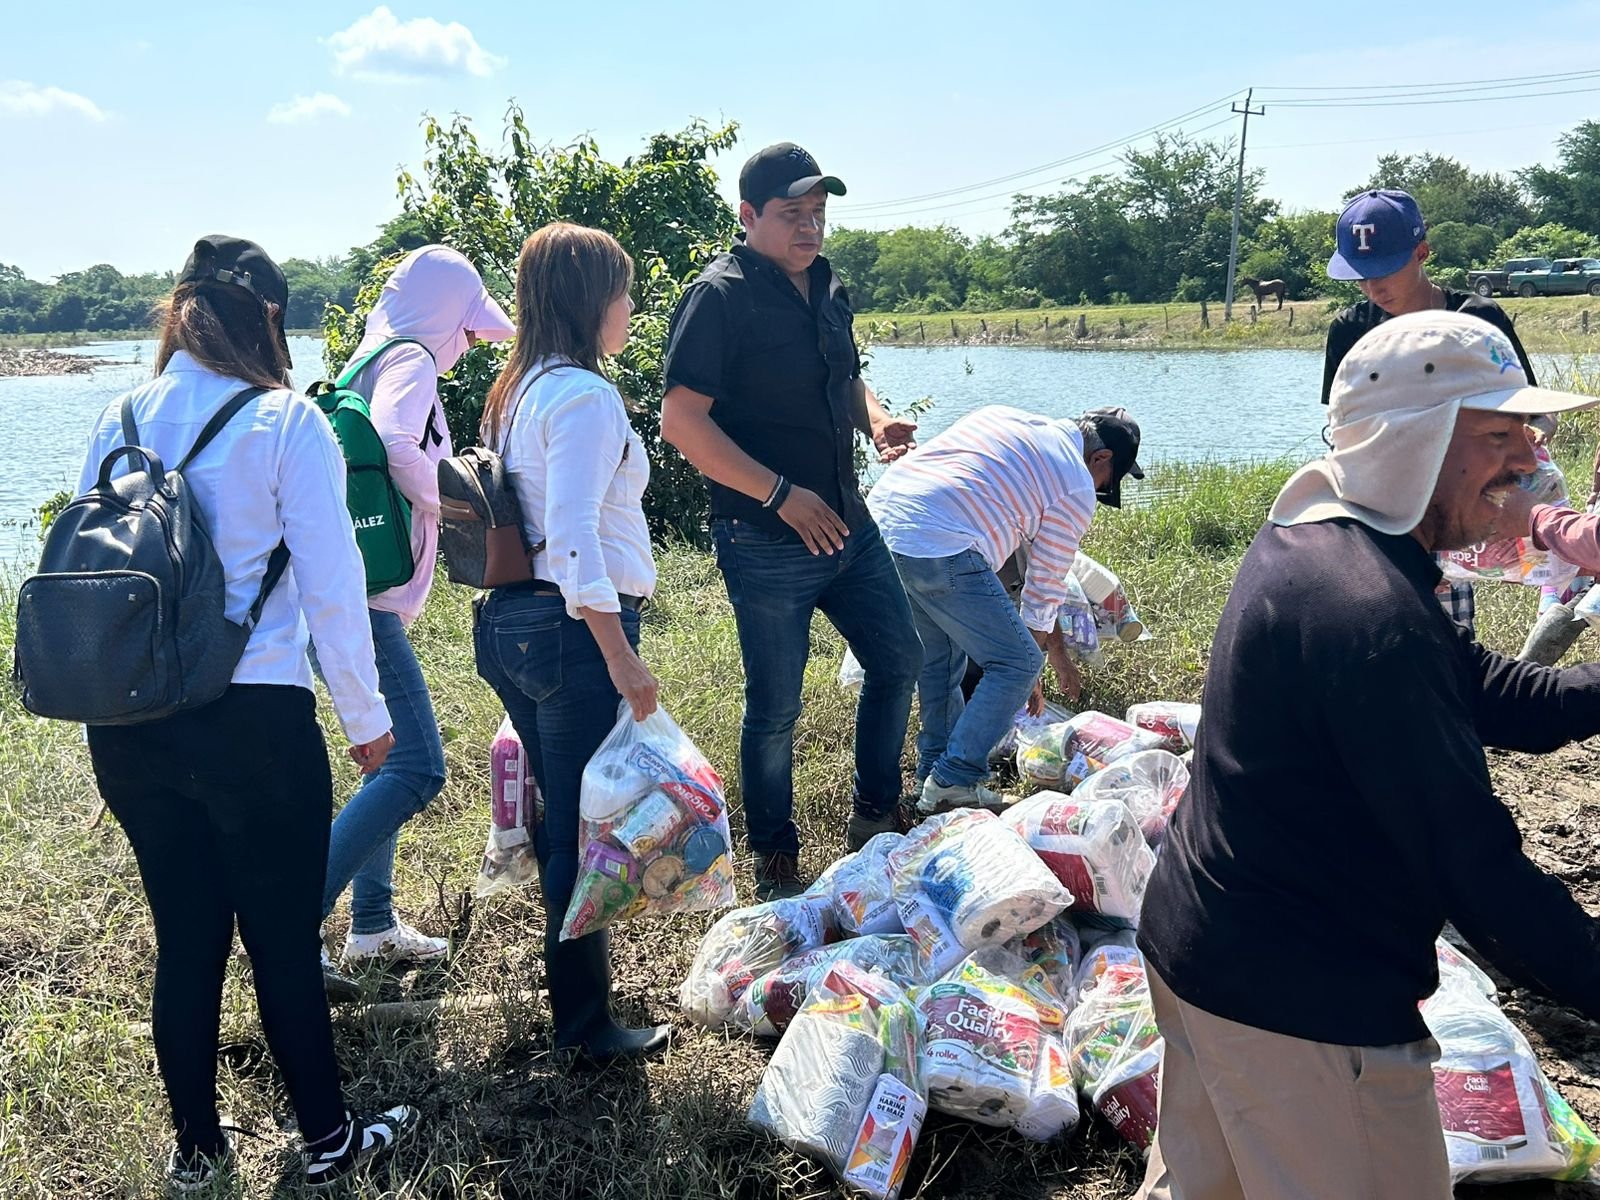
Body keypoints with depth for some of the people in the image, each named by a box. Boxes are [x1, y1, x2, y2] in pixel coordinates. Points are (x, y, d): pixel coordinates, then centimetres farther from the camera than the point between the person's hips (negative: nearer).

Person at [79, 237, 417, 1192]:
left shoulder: (119, 421, 4)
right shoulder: (284, 421, -9)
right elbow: (331, 581, -10)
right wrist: (365, 716, -1)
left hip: (128, 725, 5)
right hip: (253, 720, -4)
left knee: (185, 936, 17)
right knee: (284, 936, 9)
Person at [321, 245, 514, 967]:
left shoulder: (373, 360, 20)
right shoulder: (410, 360, -8)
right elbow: (392, 440, -28)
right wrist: (439, 499, -12)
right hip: (366, 599, -10)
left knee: (393, 762, 17)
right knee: (417, 767, -12)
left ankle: (372, 925, 24)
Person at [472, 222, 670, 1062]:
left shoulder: (517, 390, 14)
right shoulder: (584, 395, -15)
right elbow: (573, 537, -24)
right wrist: (623, 659, -23)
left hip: (509, 622, 10)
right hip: (572, 628, -9)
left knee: (558, 814, 22)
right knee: (587, 830, 2)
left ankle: (571, 975, 39)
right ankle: (584, 1025, 15)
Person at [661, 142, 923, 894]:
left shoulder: (827, 288, 10)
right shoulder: (720, 295, -14)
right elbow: (681, 420, -21)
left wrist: (875, 420, 1)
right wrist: (782, 494, -21)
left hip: (847, 526, 8)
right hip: (766, 542, -8)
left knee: (898, 662, 16)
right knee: (774, 709, 4)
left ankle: (875, 816, 36)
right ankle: (774, 860, 25)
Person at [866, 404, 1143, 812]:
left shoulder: (1001, 414, 26)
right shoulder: (1077, 490, 7)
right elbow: (1047, 584, 12)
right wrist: (1030, 678, 23)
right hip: (938, 549, -8)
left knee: (939, 657, 24)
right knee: (1018, 663, 3)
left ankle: (934, 770, 31)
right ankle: (954, 782, 2)